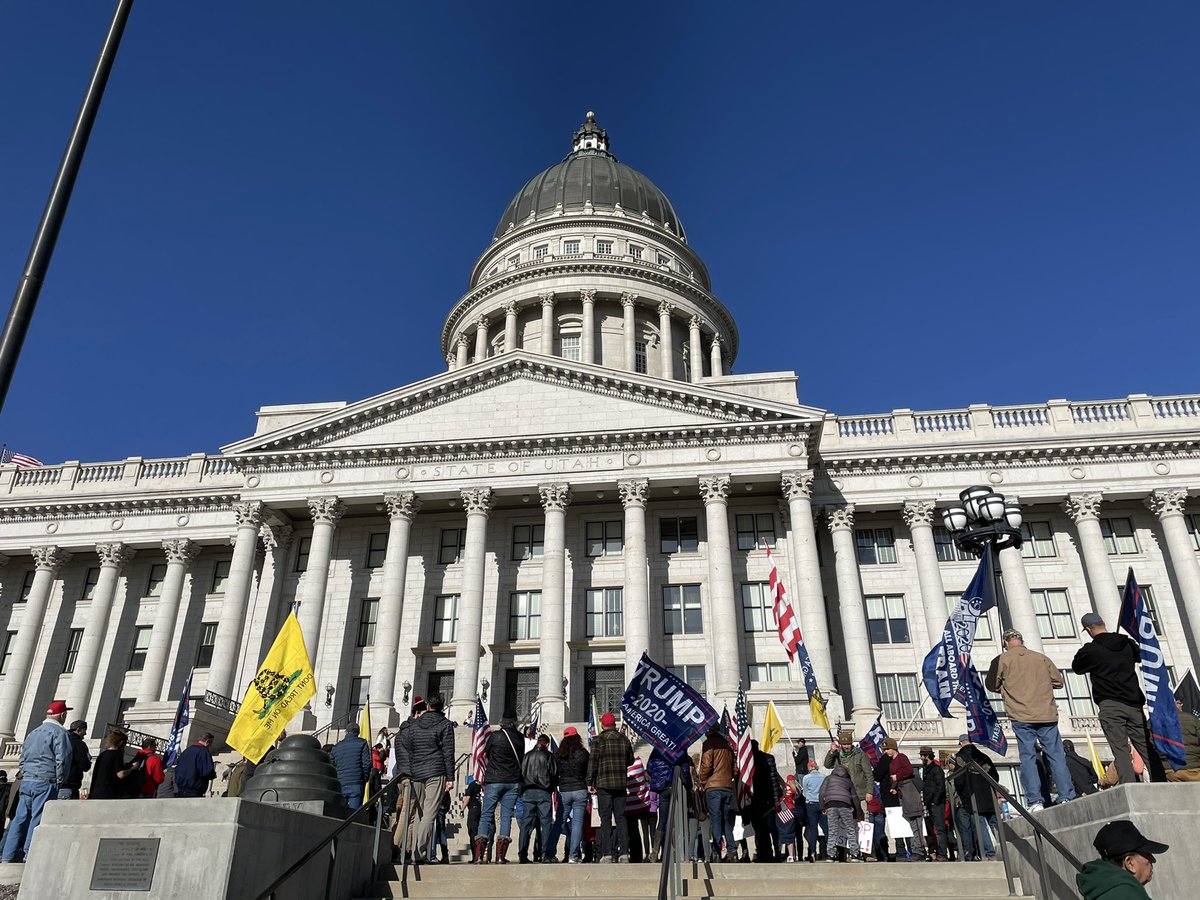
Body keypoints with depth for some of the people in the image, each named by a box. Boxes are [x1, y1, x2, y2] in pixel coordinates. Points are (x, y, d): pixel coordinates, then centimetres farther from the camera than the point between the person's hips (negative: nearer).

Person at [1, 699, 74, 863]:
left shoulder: (33, 733, 18)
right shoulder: (59, 732, -7)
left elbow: (23, 758, 19)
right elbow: (62, 759, -14)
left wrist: (25, 776, 21)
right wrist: (60, 782, -4)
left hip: (26, 782, 7)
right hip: (46, 783, -7)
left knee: (20, 819, 9)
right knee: (38, 820, -5)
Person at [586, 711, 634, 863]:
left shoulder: (598, 740, -4)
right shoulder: (624, 739, 8)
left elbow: (592, 763, -6)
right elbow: (630, 761, 16)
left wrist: (590, 783, -2)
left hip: (604, 784, -3)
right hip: (621, 784, 3)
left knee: (605, 819, 0)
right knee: (621, 818, 8)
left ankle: (607, 853, -3)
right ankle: (624, 853, 5)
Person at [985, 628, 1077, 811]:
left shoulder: (1001, 660, 2)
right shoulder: (1041, 658, 10)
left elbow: (991, 685, 5)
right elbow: (1058, 681, 15)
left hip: (1021, 717, -2)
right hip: (1047, 715, 2)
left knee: (1028, 757, 0)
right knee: (1056, 756, 7)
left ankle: (1035, 802, -4)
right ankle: (1067, 798, 4)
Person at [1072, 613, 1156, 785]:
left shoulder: (1090, 650, -6)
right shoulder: (1128, 643, 9)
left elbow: (1076, 667, 11)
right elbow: (1141, 655, 32)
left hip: (1109, 706, -5)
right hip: (1134, 703, 5)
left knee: (1120, 749, -7)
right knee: (1146, 747, 10)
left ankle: (1129, 788, -16)